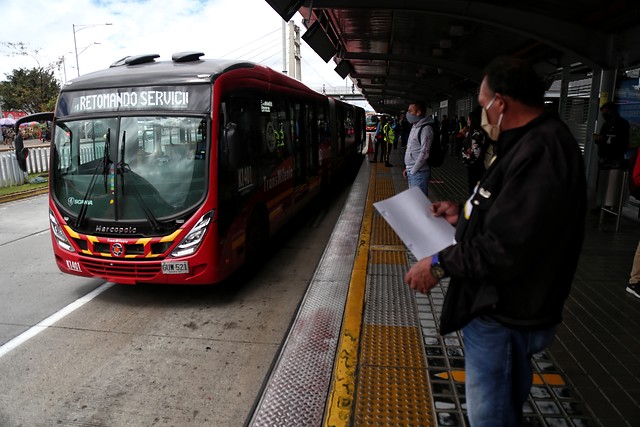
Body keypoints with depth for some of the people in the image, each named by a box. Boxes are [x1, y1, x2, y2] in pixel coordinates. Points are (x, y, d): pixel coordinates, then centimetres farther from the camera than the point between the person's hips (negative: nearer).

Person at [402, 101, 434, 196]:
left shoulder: (425, 129, -15)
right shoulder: (414, 127, 15)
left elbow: (424, 153, -19)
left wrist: (413, 170, -15)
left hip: (419, 172, -9)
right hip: (411, 171, 9)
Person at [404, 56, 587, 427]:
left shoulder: (539, 153, -27)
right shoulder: (536, 142, 9)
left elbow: (505, 249, -30)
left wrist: (440, 265, -19)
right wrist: (463, 214, 10)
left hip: (504, 317, -10)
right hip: (507, 306, 10)